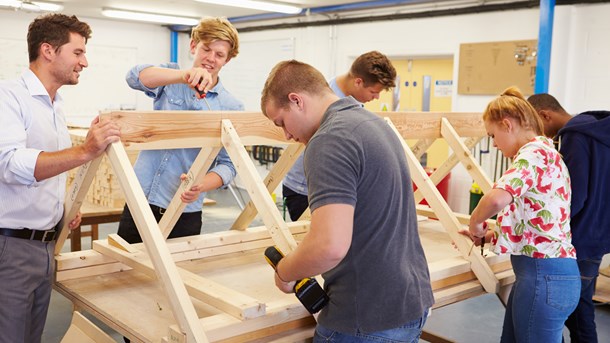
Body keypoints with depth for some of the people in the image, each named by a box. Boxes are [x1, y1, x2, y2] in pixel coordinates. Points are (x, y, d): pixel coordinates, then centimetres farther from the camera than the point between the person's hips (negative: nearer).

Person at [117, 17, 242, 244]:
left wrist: (201, 185, -25)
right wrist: (184, 75, -36)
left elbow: (228, 164, -3)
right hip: (140, 200, 1)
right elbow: (135, 77, -19)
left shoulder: (232, 108, -1)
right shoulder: (170, 78, 3)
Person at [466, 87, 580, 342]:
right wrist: (492, 234, 16)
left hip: (543, 275, -10)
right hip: (544, 272, 10)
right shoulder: (543, 151, 17)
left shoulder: (534, 151, -15)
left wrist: (475, 224, -15)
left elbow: (497, 198, -34)